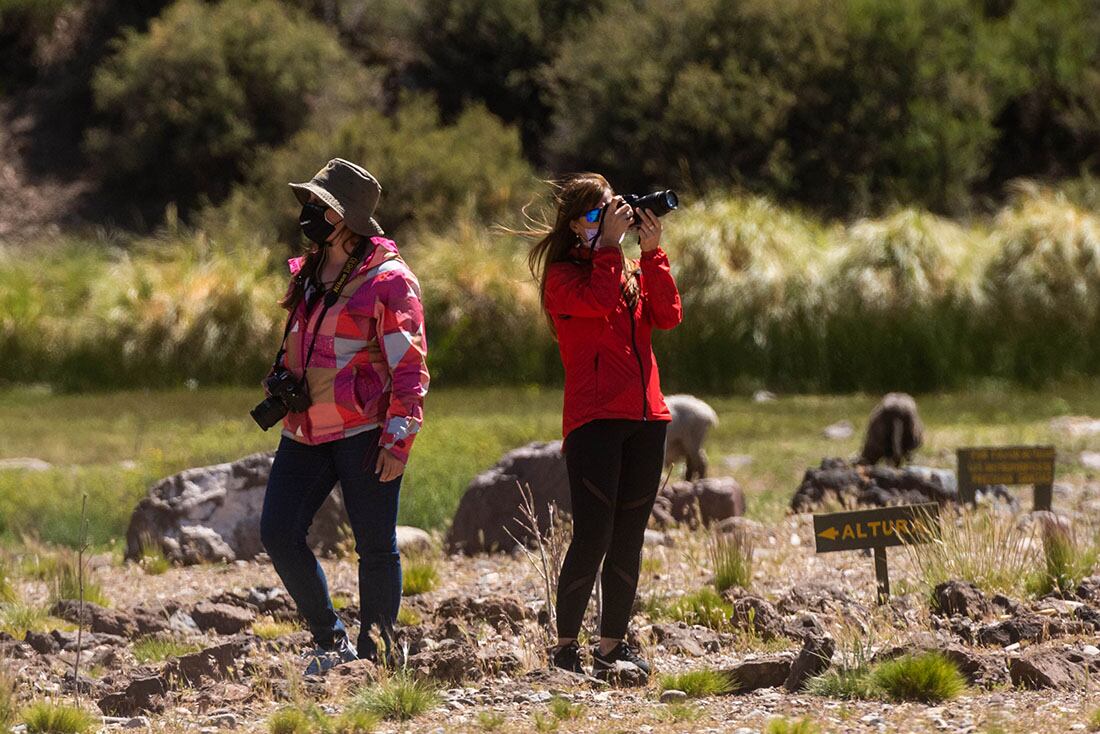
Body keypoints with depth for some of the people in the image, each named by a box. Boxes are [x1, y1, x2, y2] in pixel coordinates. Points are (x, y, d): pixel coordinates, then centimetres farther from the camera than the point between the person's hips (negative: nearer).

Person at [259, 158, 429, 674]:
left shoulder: (388, 280, -8)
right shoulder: (307, 274, 15)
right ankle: (330, 640, 8)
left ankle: (375, 656, 8)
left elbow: (409, 367, -10)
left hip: (363, 432, -7)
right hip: (305, 431, 7)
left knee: (375, 545, 0)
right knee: (278, 532, -3)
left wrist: (398, 439, -16)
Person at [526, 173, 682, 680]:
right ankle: (565, 647, -4)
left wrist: (651, 252, 0)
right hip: (593, 419, -6)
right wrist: (609, 244, -9)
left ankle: (612, 647, 11)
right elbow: (599, 300, -18)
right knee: (593, 536, -12)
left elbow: (667, 316, 4)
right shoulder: (562, 276, 2)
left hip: (645, 418, 6)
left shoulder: (632, 272, 20)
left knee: (628, 539, 6)